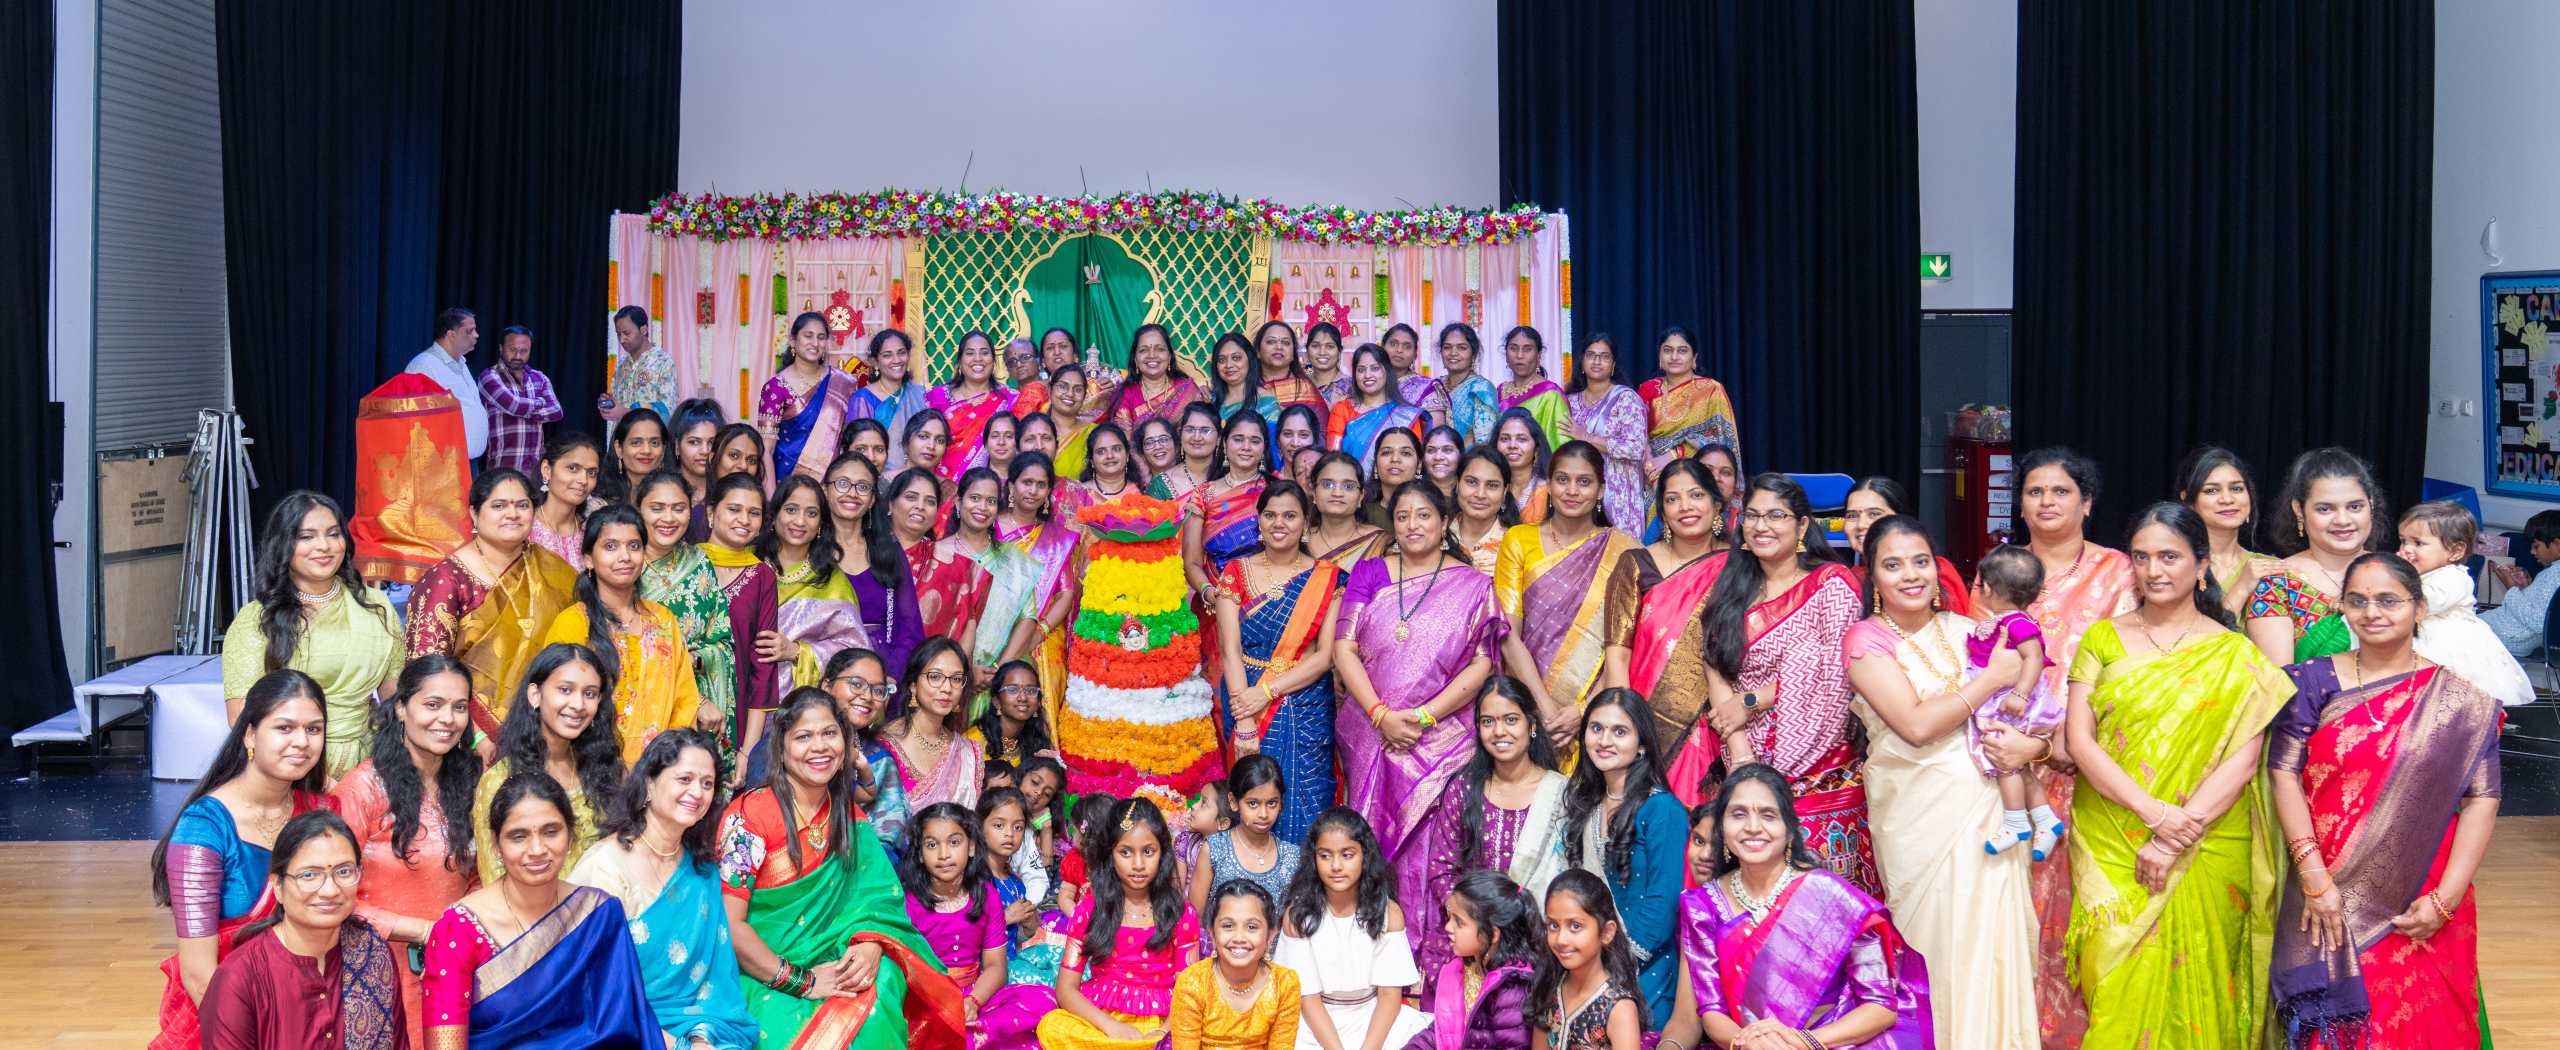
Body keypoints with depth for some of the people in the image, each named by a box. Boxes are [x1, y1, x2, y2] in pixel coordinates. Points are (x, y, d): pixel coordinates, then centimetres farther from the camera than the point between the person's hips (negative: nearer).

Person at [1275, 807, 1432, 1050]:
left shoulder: (1388, 912, -5)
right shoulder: (1297, 914, -9)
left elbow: (1390, 993, -7)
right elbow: (1308, 996, -10)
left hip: (1373, 1019, 1)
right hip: (1316, 1023, -1)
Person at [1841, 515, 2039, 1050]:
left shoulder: (1963, 629, 10)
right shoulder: (1867, 639, -4)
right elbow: (1916, 724, -15)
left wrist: (2033, 742, -8)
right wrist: (1992, 678, -9)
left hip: (1987, 804, 4)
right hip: (1920, 814, -4)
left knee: (1992, 930, 3)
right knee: (1937, 937, -1)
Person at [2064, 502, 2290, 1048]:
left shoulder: (2236, 656, 2)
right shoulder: (2104, 638, 5)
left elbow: (2242, 761, -6)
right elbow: (2078, 739, -3)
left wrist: (2174, 839, -15)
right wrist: (2154, 811, -15)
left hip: (2206, 852, -1)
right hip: (2111, 848, 1)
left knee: (2191, 986, 3)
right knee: (2117, 988, -1)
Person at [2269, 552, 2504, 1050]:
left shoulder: (2459, 701, 1)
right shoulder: (2314, 683, 1)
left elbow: (2481, 801, -3)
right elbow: (2284, 774, -5)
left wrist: (2446, 898, -11)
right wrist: (2314, 876, -13)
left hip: (2422, 916, 0)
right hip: (2331, 903, 0)